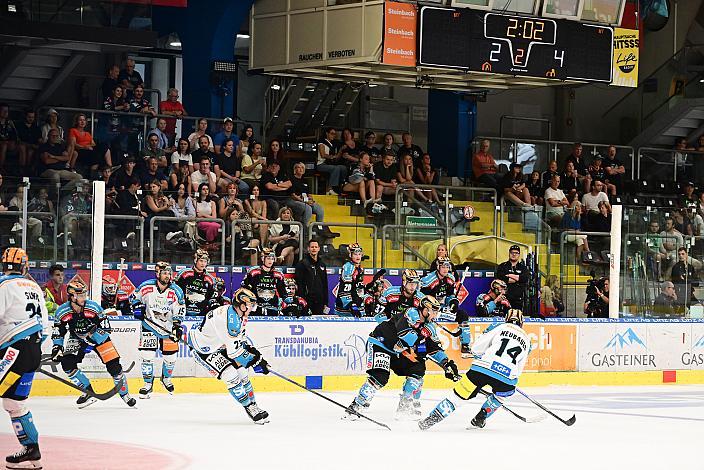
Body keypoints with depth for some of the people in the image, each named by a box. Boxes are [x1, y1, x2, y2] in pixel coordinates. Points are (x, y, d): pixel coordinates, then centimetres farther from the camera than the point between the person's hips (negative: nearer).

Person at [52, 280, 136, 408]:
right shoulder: (62, 312, -18)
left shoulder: (93, 307, -23)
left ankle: (124, 393, 10)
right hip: (76, 340, 2)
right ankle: (88, 393, -6)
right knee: (67, 363, -18)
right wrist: (57, 347, -17)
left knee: (113, 365, -12)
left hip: (98, 337, -2)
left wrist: (91, 337, -28)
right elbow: (57, 333, -4)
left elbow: (105, 327, -17)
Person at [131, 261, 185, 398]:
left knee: (170, 356, 5)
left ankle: (166, 378, 35)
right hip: (149, 325, -1)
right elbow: (134, 297, 7)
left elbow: (179, 312, -7)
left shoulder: (176, 292, -11)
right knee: (147, 355, -8)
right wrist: (137, 308, -10)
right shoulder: (146, 287, -11)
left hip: (168, 327, 1)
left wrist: (177, 327, -17)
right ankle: (148, 384, 7)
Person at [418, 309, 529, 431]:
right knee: (499, 396, 34)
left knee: (460, 394, 7)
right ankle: (479, 420, 28)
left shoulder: (499, 327, 16)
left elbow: (477, 348, 12)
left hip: (482, 369, -1)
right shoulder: (526, 339, 26)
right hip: (507, 377, 1)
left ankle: (432, 418, 0)